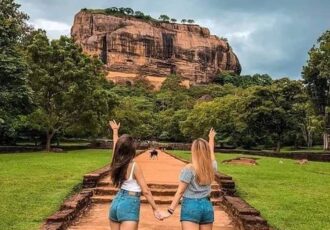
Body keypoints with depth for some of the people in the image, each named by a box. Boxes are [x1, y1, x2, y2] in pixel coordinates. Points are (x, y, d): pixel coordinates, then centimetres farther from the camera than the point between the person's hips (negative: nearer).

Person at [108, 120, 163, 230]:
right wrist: (155, 209, -5)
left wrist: (115, 130, 40)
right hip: (129, 205, -7)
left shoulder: (117, 163, 2)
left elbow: (116, 145, 23)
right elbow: (145, 191, -12)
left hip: (116, 201, 7)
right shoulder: (134, 166, -14)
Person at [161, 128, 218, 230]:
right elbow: (211, 152, 25)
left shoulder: (189, 169, -11)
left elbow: (180, 192, -11)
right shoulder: (212, 167, 4)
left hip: (191, 206, -5)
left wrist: (170, 210, -8)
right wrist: (211, 138, 43)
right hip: (207, 206, 6)